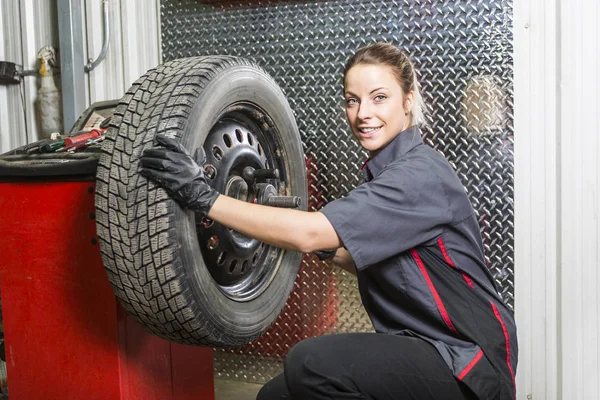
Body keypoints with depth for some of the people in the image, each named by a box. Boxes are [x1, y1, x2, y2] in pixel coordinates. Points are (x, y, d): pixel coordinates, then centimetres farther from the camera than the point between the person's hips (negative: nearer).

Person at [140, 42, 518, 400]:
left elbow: (309, 233, -28)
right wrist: (327, 248, 6)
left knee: (311, 364, -29)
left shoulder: (422, 173, -19)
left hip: (470, 365, -8)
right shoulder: (386, 170, 10)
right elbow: (371, 263, 20)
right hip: (420, 350, 9)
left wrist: (204, 197, -26)